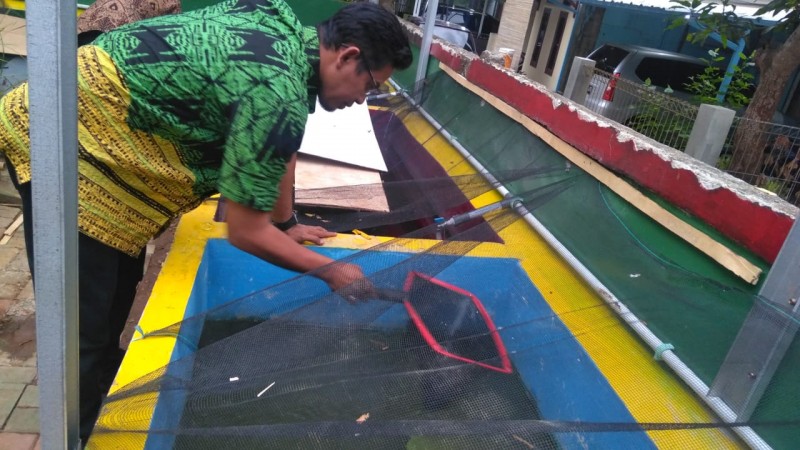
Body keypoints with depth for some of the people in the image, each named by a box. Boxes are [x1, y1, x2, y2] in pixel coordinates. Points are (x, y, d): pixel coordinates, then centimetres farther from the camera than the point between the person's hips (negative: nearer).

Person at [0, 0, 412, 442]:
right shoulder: (277, 95, -28)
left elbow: (276, 148, 15)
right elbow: (245, 232, -20)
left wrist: (288, 223, 20)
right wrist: (329, 271, -7)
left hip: (92, 135, 10)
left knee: (117, 296, 22)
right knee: (82, 332, -2)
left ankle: (105, 398, 42)